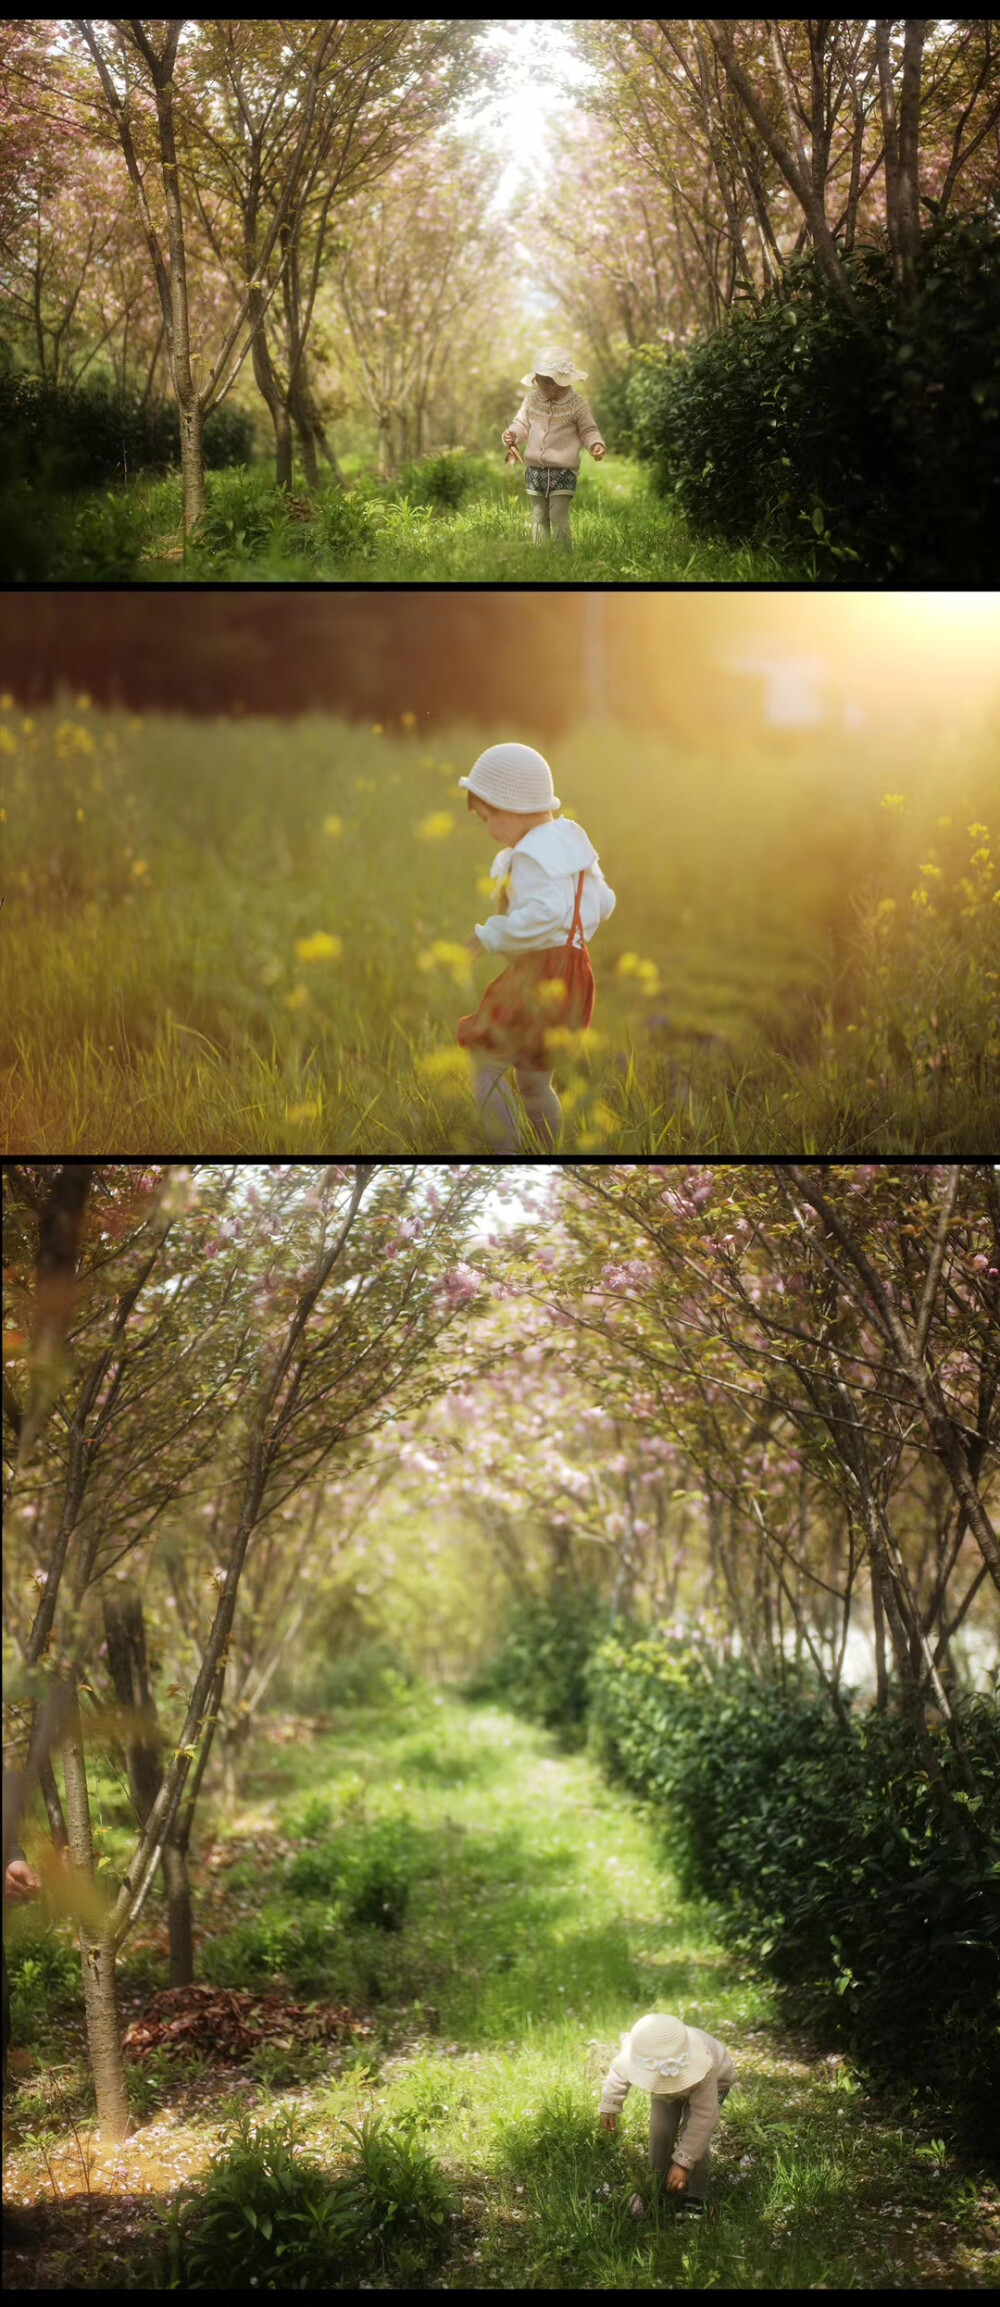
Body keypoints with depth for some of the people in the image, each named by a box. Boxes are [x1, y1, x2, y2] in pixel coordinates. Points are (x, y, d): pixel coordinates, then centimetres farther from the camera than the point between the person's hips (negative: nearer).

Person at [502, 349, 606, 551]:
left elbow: (588, 430, 3)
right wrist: (511, 435, -13)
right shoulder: (531, 400, 4)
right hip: (534, 470, 4)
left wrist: (596, 444, -18)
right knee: (538, 517, 10)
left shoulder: (577, 404, -4)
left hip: (563, 471, -4)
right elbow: (521, 424, 9)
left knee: (559, 517, -10)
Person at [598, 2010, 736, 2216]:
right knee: (660, 2132, -11)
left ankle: (694, 2197, -6)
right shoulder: (633, 2053, -37)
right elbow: (619, 2070, -12)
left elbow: (704, 2117, -42)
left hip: (715, 2082, -3)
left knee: (693, 2135, -21)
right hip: (665, 2086, 4)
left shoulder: (701, 2068, -48)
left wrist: (683, 2162, -41)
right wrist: (609, 2105, 1)